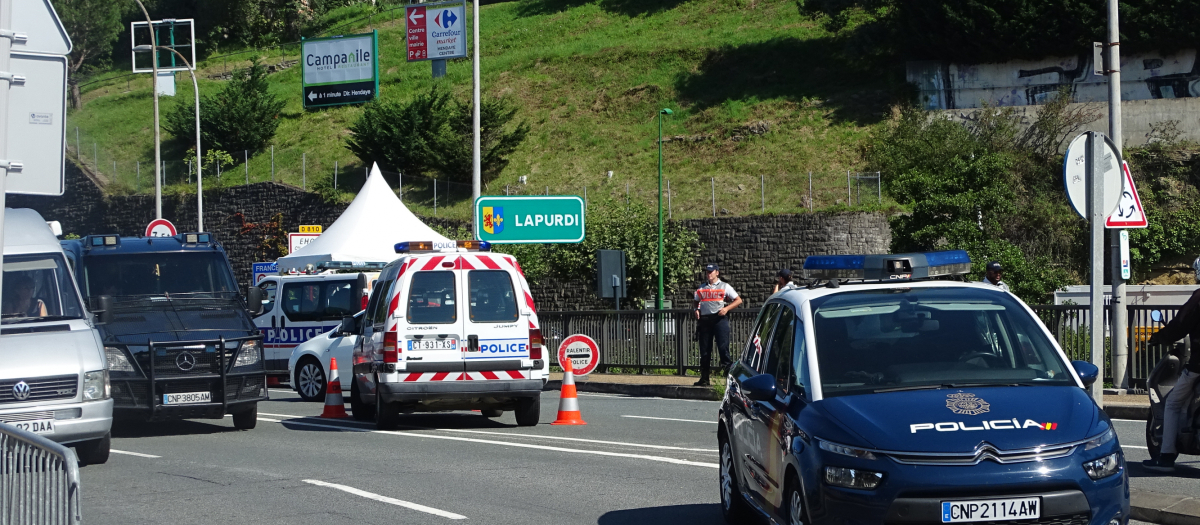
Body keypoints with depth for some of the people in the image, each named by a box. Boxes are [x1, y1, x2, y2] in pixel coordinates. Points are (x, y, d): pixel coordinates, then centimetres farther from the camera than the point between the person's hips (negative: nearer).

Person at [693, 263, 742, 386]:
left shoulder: (724, 286, 8)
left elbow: (738, 300, 6)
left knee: (723, 347, -14)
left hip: (719, 319, -4)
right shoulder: (701, 288, 20)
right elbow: (695, 301, 29)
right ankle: (704, 378, 11)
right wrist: (696, 310, 6)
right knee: (704, 350, 5)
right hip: (704, 320, 4)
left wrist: (726, 308, -9)